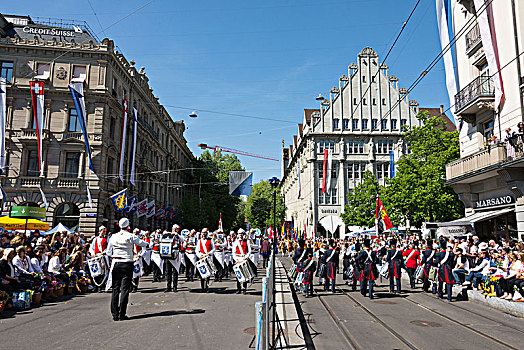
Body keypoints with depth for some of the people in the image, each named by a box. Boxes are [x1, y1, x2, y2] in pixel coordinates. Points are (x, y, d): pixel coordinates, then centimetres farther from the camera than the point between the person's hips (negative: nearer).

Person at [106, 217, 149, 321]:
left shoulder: (113, 237, 3)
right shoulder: (130, 236, -7)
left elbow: (109, 252, 8)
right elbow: (142, 243, 4)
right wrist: (148, 244, 24)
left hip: (116, 263, 3)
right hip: (127, 264, -3)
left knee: (115, 289, 9)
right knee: (125, 289, 0)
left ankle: (115, 314, 11)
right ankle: (122, 314, -1)